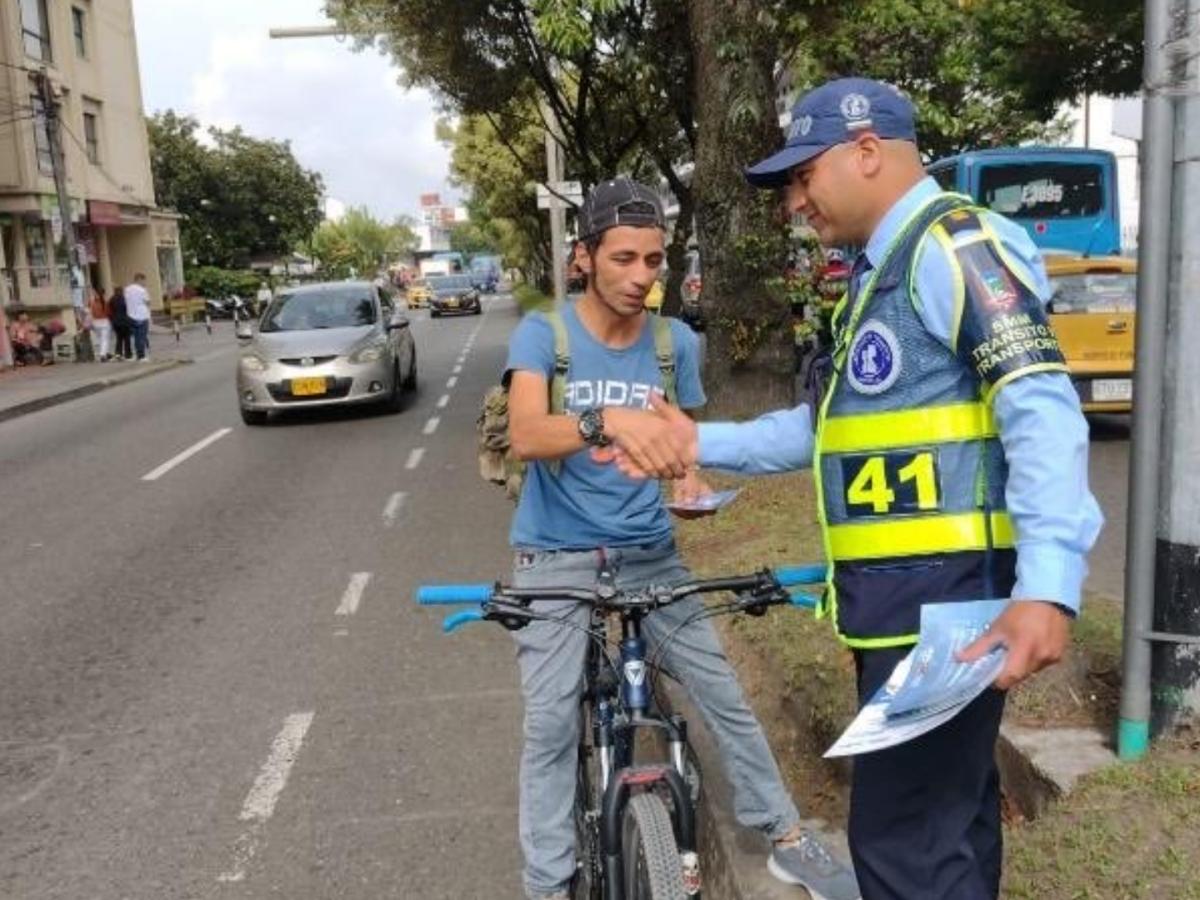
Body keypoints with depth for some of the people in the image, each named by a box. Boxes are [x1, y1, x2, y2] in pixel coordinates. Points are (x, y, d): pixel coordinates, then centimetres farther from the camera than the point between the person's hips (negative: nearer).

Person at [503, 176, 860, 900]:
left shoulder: (677, 343, -1)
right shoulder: (542, 335, -11)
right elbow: (526, 436, -27)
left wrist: (691, 479, -14)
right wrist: (609, 420, -45)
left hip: (650, 553, 3)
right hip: (556, 560, -2)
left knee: (725, 695, 7)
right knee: (551, 724, 0)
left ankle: (788, 838, 26)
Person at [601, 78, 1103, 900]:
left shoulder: (954, 246, -11)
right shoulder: (883, 272, 20)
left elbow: (1041, 410, -22)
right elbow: (834, 425, 21)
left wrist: (1049, 583, -33)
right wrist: (704, 444, 13)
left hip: (946, 593, -10)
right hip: (902, 593, 10)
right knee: (949, 813, 21)